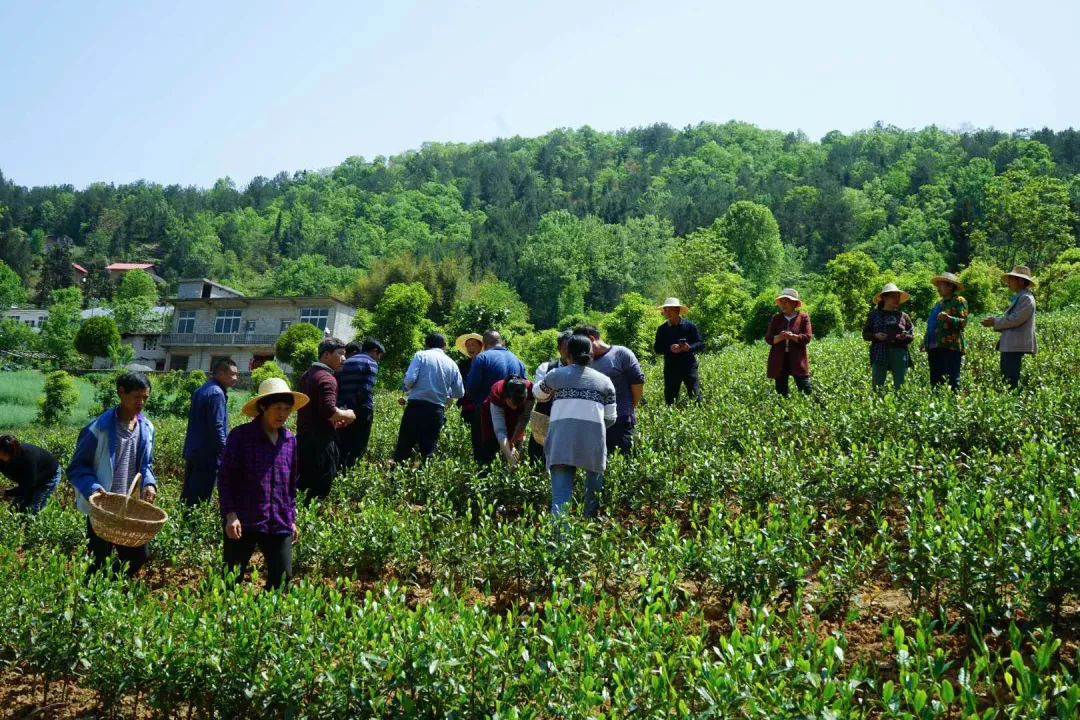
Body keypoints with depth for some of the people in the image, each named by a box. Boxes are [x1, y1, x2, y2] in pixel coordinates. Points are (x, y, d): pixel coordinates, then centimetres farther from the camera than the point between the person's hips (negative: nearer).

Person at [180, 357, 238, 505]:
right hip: (208, 456, -10)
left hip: (192, 453, 10)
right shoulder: (216, 393, -16)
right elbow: (217, 428, -20)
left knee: (188, 496, 15)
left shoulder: (201, 390, 14)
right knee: (200, 499, -4)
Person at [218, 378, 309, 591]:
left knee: (283, 578, 3)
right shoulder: (241, 436, -6)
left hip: (280, 525, 4)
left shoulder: (290, 441, 9)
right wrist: (230, 515, -12)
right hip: (243, 523, -4)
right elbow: (225, 478, -5)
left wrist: (292, 518, 17)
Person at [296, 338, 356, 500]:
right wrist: (347, 415, -9)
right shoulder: (327, 378, -16)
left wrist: (334, 420, 19)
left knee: (303, 485, 17)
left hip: (303, 437, 10)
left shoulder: (307, 375, 15)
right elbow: (329, 411, -28)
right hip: (321, 441, -10)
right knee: (320, 489, -4)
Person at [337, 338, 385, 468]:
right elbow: (366, 391, -14)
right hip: (360, 413, -6)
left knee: (341, 449, 13)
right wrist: (369, 411, -10)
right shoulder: (370, 363, -4)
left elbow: (337, 388, 14)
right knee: (357, 450, -1)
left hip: (343, 412, 7)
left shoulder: (346, 363, 18)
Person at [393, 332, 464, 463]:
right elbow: (459, 393, 10)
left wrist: (407, 388, 10)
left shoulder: (421, 355, 1)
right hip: (437, 410, 3)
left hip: (416, 407, -3)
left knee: (403, 448, 4)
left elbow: (409, 379, -11)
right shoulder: (451, 364, 10)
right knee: (428, 450, 8)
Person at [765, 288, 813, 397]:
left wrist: (791, 336, -19)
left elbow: (807, 337, -7)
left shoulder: (803, 317, 3)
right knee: (781, 392, 5)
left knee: (805, 390, -8)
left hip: (797, 360, -3)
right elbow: (768, 338, 3)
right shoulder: (776, 318, 10)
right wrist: (780, 337, -17)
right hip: (779, 361, 3)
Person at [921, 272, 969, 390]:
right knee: (935, 381, 5)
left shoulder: (959, 301, 3)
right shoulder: (938, 304, 26)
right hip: (935, 348, 7)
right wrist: (925, 344, 18)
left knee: (952, 380, -12)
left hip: (951, 346, -7)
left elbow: (963, 322, -8)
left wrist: (949, 318, -26)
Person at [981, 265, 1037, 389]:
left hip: (1016, 346, -10)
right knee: (1005, 379, 11)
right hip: (1009, 346, 10)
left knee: (1012, 380, -11)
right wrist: (994, 321, 8)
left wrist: (994, 322, -11)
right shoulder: (1018, 297, 21)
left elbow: (1015, 319, -20)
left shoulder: (1026, 298, -11)